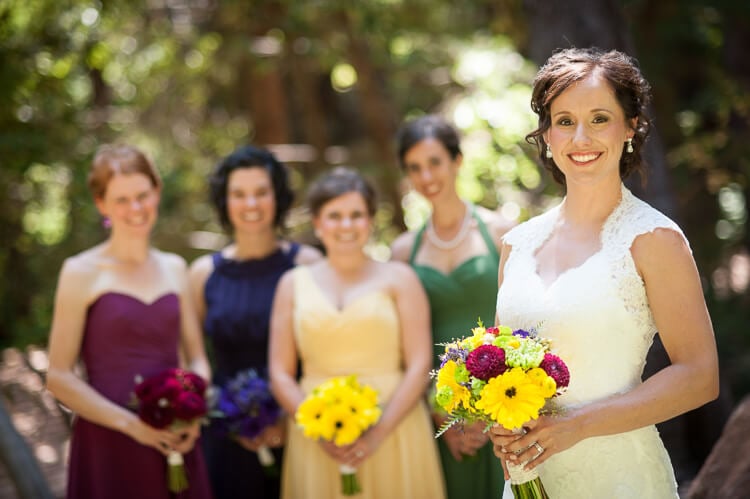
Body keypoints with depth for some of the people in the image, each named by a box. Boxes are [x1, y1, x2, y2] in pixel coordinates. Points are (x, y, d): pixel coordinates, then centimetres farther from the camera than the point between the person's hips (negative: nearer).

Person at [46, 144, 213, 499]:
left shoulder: (174, 268, 10)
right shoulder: (82, 272, -3)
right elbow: (59, 378, -7)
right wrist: (132, 424, -15)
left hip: (175, 444, 4)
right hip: (107, 446, -4)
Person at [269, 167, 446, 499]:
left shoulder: (398, 278, 6)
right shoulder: (294, 284, 11)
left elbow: (419, 366, -2)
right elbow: (280, 374, 6)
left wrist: (379, 433, -13)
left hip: (392, 435, -1)